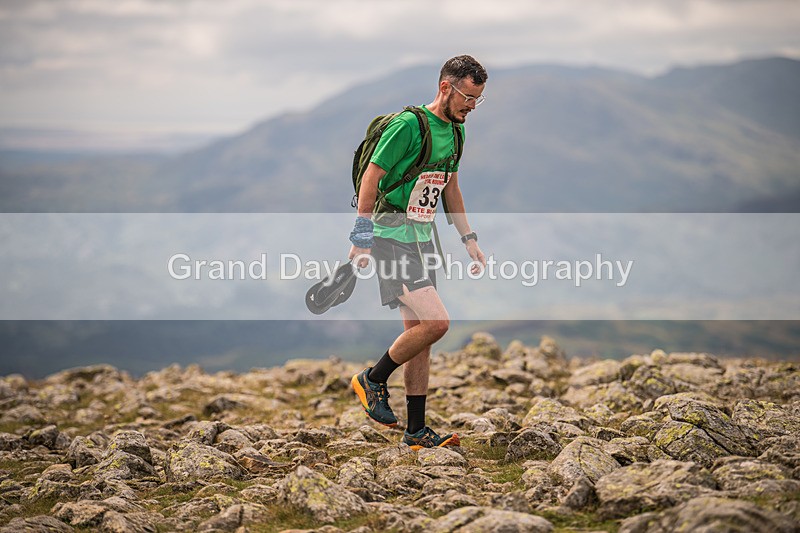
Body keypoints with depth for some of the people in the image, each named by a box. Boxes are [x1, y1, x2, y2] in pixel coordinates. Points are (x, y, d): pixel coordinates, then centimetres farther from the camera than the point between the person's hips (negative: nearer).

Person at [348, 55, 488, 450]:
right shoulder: (409, 125, -15)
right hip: (391, 238, -9)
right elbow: (371, 176, -15)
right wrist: (362, 238, -17)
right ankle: (373, 380, 2)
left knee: (418, 333, 8)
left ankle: (416, 432, 13)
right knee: (435, 322, -19)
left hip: (421, 240, 9)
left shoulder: (455, 132, 12)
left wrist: (469, 239, 22)